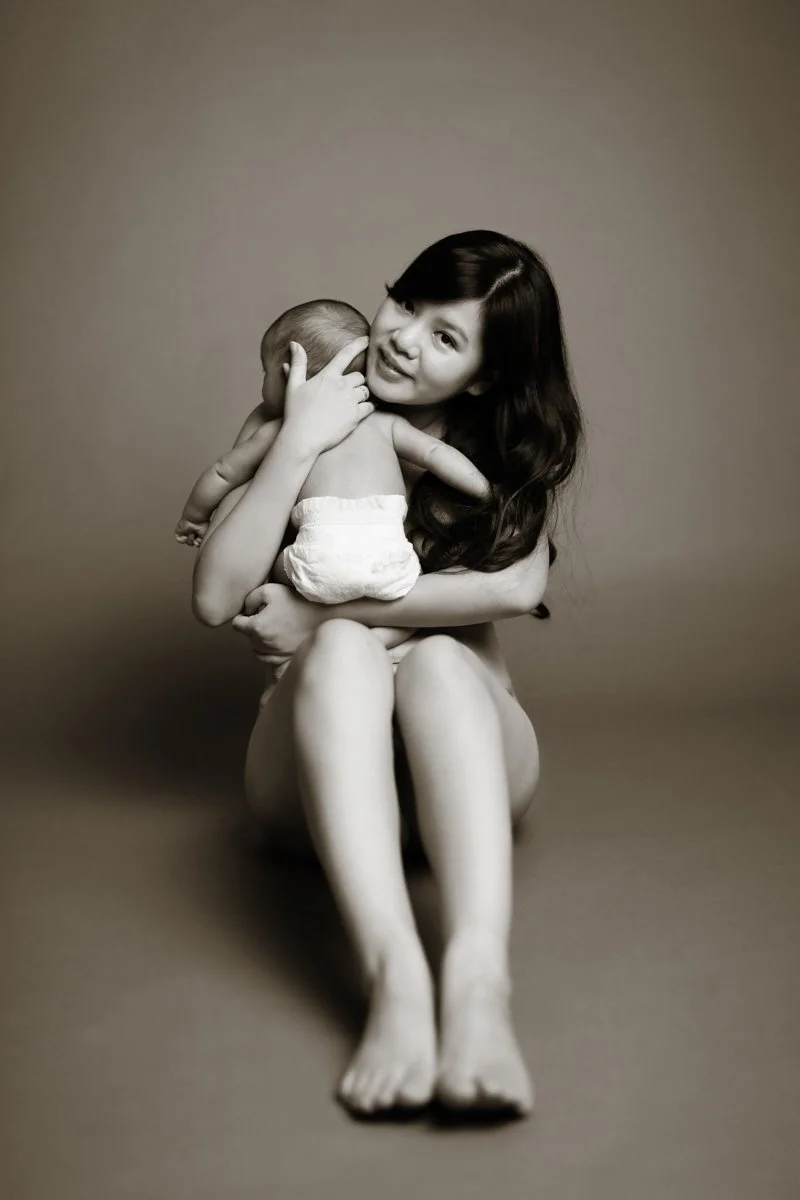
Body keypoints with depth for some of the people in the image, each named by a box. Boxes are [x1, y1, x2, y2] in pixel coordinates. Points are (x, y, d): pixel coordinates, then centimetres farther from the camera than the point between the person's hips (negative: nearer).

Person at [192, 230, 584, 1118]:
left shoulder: (515, 451, 10)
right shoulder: (312, 428, 8)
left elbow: (515, 584, -12)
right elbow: (216, 599, -5)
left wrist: (324, 615, -14)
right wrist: (298, 443, -12)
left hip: (463, 750, 0)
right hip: (323, 756, 0)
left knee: (439, 659, -33)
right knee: (344, 652, -33)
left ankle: (479, 977, -54)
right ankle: (394, 976, -52)